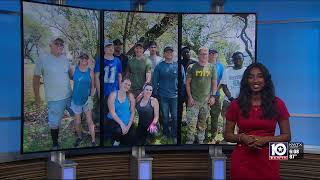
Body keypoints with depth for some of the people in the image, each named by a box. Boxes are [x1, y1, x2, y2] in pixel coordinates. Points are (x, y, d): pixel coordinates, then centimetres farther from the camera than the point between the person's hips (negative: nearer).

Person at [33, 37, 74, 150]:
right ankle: (55, 144, 25)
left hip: (69, 96, 5)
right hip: (54, 99, -4)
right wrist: (37, 97, -2)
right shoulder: (43, 59, -9)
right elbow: (36, 79, -3)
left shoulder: (65, 59, 3)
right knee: (54, 123, 5)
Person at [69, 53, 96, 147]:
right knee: (77, 121, 11)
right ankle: (79, 137, 33)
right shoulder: (74, 70, -3)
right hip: (76, 99, 1)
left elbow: (92, 86, 3)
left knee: (89, 120, -5)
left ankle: (93, 140, 3)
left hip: (87, 99, -1)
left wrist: (91, 96, -2)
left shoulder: (90, 72, -2)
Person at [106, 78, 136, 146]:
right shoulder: (113, 95, -8)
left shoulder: (130, 96, 0)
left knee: (131, 143, -4)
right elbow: (112, 112, -15)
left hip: (127, 123, 3)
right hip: (113, 121, -3)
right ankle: (115, 141, 2)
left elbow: (133, 112, 0)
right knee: (119, 130, -35)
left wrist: (128, 126, -13)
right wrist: (122, 124, -23)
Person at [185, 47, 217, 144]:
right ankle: (189, 141, 2)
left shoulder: (212, 68, 6)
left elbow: (214, 83, 11)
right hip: (194, 100, -2)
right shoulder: (192, 67, -1)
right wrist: (190, 97, -6)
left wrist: (212, 96, 0)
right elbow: (187, 83, 1)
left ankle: (201, 141, 26)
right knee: (191, 123, -8)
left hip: (206, 100, 3)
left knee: (203, 122, 12)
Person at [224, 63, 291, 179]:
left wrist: (265, 139, -13)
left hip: (268, 161, 0)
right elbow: (227, 135, 6)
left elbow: (286, 136, 3)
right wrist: (242, 137, -13)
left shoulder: (277, 104, 0)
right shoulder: (236, 104, 0)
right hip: (242, 160, 0)